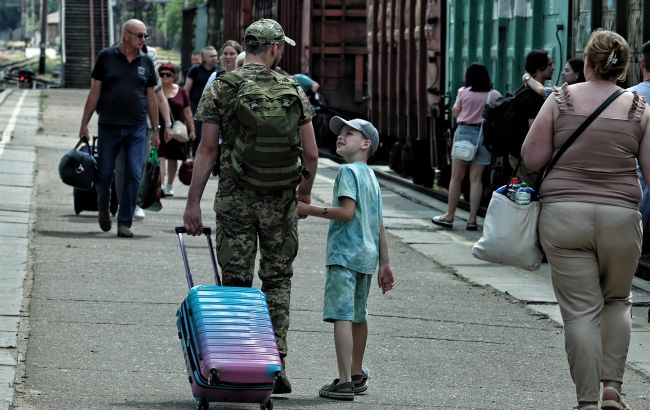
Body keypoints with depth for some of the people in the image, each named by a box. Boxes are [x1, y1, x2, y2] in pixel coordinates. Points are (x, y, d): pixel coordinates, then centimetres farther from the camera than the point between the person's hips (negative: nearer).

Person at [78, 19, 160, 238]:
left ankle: (124, 223, 0)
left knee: (133, 176, -5)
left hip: (137, 129, 2)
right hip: (108, 127, -1)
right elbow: (95, 92, 2)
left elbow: (151, 97, 12)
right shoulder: (106, 57, 0)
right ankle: (103, 209, 31)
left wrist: (156, 129, 10)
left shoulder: (146, 62, 7)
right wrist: (84, 124, -1)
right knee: (105, 173, 4)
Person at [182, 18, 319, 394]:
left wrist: (194, 202, -3)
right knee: (278, 280, 12)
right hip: (280, 199, 1)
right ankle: (276, 361, 5)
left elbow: (208, 149, -7)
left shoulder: (221, 88, -3)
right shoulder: (293, 90, 1)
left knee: (236, 282, 4)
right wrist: (304, 191, 20)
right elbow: (312, 153, 1)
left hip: (234, 198, -1)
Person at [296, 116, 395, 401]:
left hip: (344, 253, -9)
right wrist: (385, 264, 19)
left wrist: (310, 210, -12)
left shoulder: (348, 171, -9)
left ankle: (344, 382, -17)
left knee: (341, 315, -11)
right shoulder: (371, 177, 18)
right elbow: (379, 226, 18)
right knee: (358, 316, 20)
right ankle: (357, 375, 32)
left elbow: (347, 211, -20)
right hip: (367, 256, 9)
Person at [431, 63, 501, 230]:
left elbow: (455, 112, 7)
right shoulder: (495, 95, 1)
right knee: (476, 179, 3)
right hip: (484, 134, 1)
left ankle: (450, 216, 11)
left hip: (464, 132, -1)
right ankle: (472, 219, 1)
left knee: (456, 177, 7)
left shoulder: (464, 92, -1)